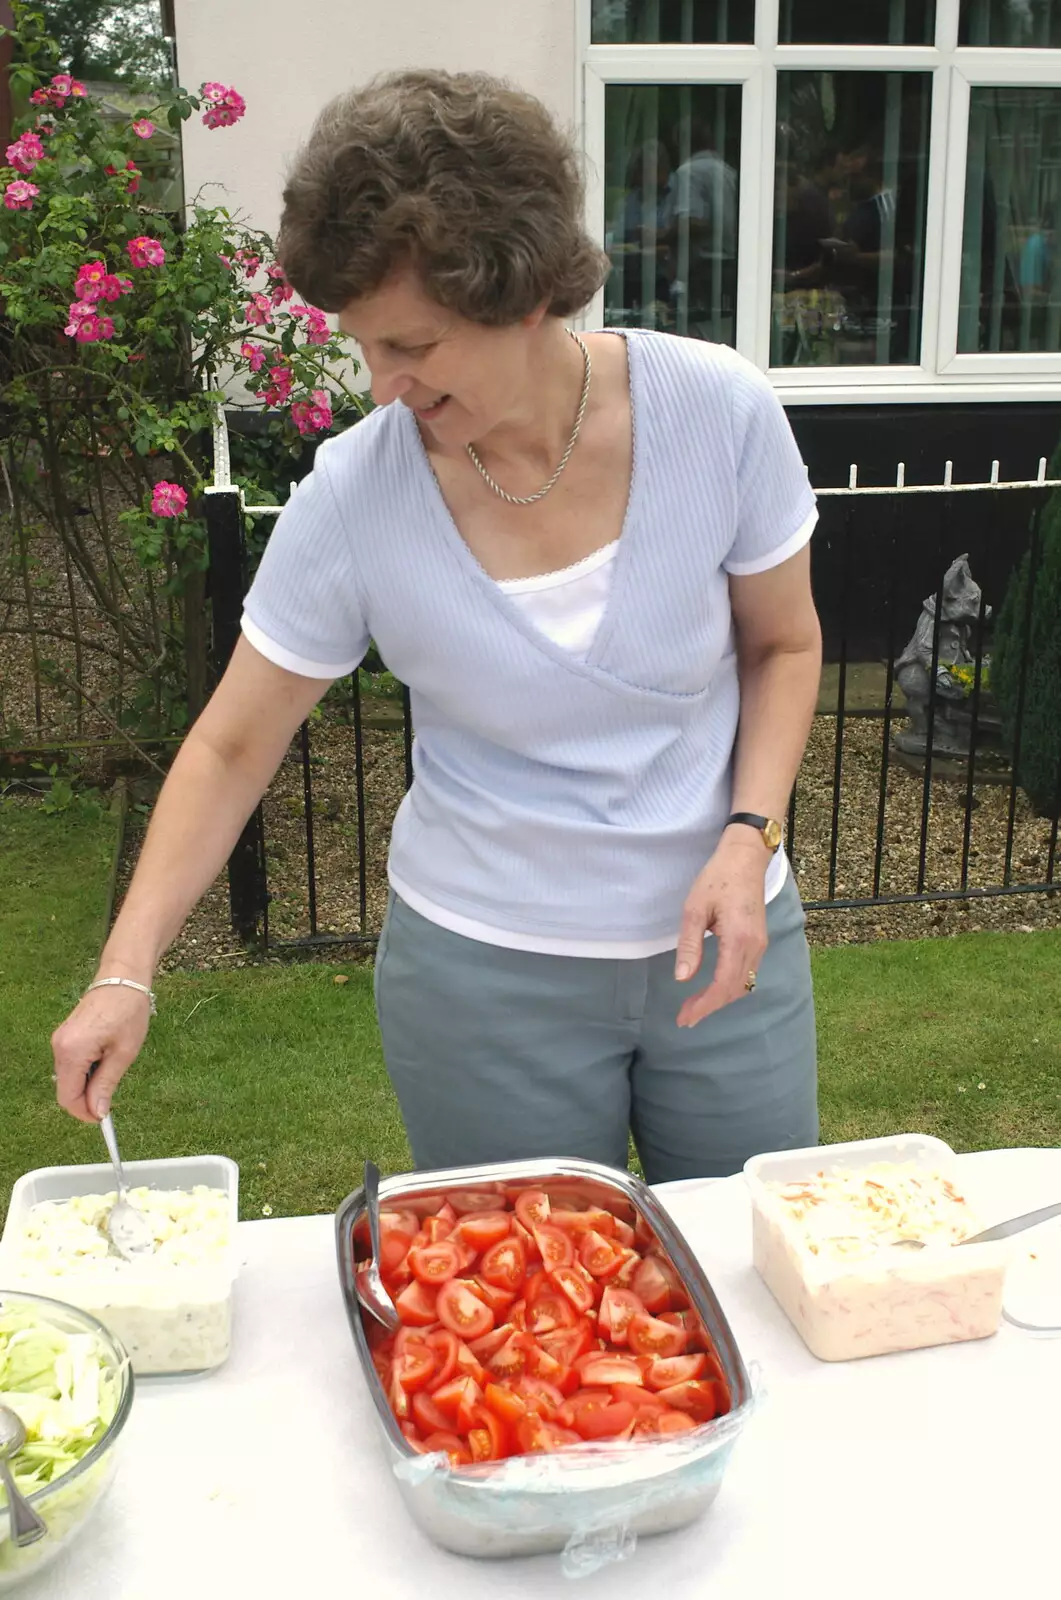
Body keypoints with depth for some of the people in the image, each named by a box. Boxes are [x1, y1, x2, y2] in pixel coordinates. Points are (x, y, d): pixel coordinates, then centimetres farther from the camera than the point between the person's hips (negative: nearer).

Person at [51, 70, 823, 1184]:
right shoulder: (354, 497, -16)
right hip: (487, 967, -1)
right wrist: (127, 972, -14)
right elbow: (232, 748, -6)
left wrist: (748, 839, -15)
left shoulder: (719, 413, -15)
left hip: (723, 939, 1)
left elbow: (782, 646, 0)